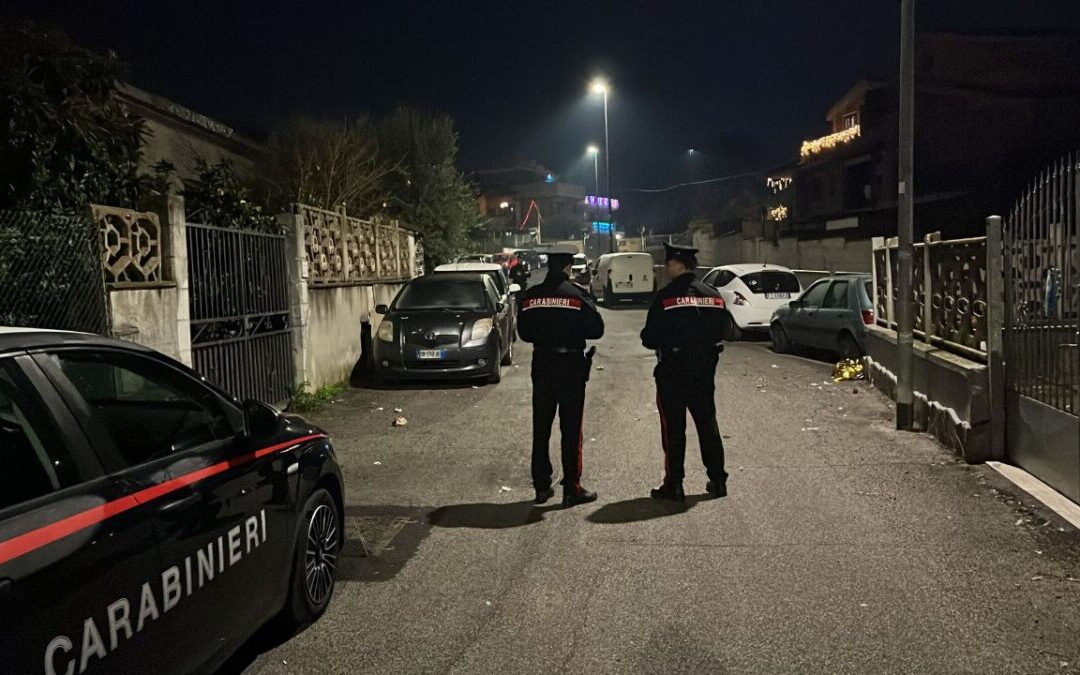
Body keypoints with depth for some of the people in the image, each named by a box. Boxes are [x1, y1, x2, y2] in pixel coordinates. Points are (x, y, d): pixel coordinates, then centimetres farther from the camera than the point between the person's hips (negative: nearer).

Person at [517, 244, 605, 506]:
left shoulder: (531, 296, 1)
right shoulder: (576, 294, -11)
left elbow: (524, 332, 7)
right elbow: (596, 329, -10)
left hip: (542, 367, 4)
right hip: (571, 367, -4)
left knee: (541, 428, 12)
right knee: (571, 430, 3)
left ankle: (541, 486, 17)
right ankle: (571, 489, 6)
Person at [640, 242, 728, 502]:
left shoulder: (666, 296, -15)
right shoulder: (713, 295, 4)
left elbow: (650, 338, -15)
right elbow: (720, 332, 9)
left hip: (673, 371, -5)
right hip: (705, 370, 6)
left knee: (673, 427, 3)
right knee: (707, 422, 15)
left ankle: (674, 485, 7)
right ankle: (718, 480, 20)